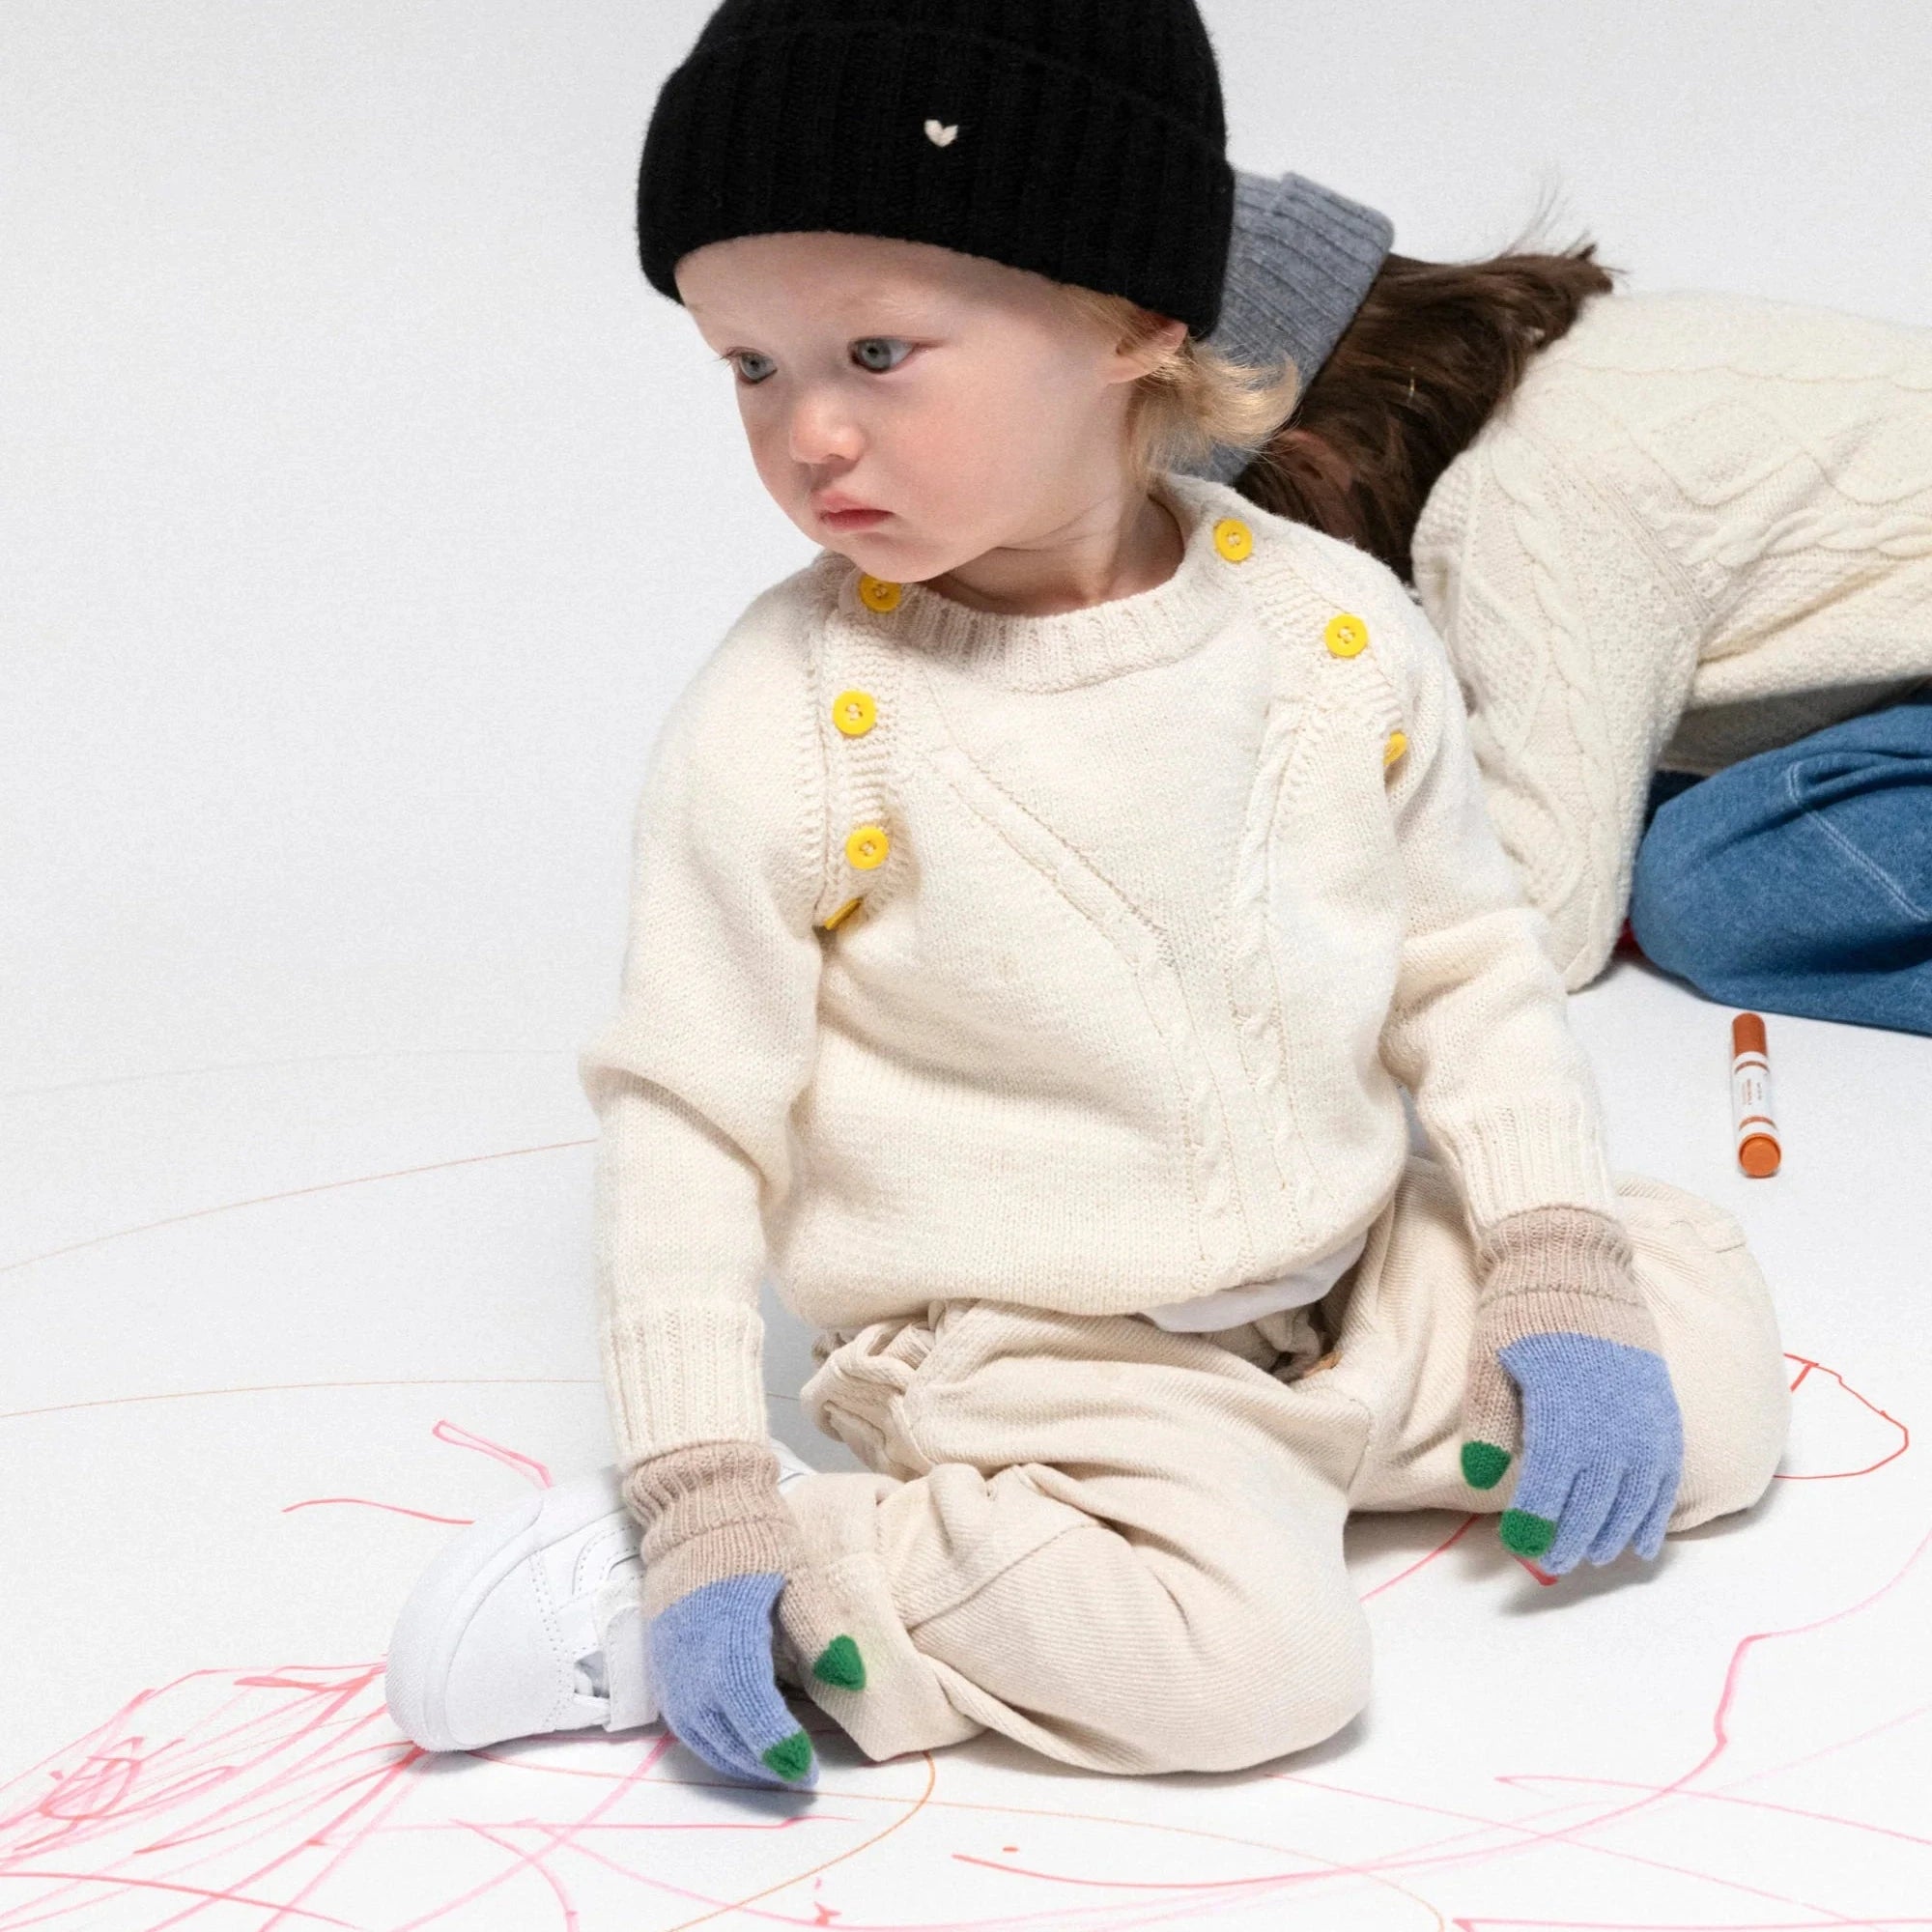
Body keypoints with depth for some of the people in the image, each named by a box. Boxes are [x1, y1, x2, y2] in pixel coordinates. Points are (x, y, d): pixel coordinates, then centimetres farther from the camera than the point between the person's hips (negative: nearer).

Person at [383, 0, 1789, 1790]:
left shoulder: (1340, 632, -7)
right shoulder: (782, 722, -17)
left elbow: (1470, 961, 6)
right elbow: (682, 1119, -12)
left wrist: (1559, 1276, -3)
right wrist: (700, 1511, -16)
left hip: (1362, 1275, 5)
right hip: (1029, 1354, -5)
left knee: (1712, 1374, 1)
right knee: (1252, 1649, -27)